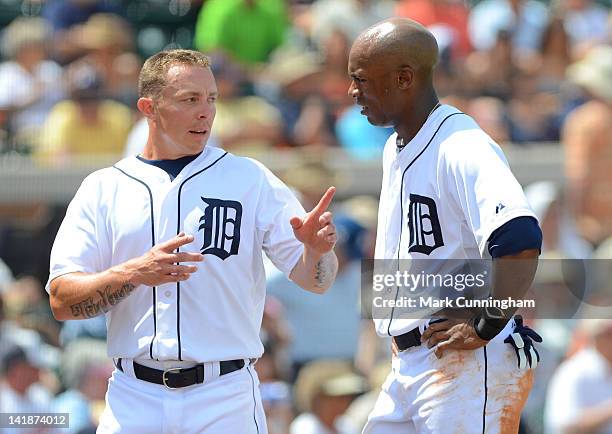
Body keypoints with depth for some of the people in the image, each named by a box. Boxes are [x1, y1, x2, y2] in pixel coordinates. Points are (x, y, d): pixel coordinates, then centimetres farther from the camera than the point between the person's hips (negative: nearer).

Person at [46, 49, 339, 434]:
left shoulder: (249, 179, 5)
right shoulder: (103, 189, 6)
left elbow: (313, 279, -1)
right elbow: (61, 301, -2)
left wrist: (317, 249, -25)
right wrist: (135, 273, -19)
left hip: (226, 401, -1)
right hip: (135, 401, 1)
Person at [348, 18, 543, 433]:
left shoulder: (462, 148, -17)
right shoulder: (396, 150, 16)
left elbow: (521, 241, -30)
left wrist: (486, 327, -24)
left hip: (467, 364, -10)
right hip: (408, 364, 10)